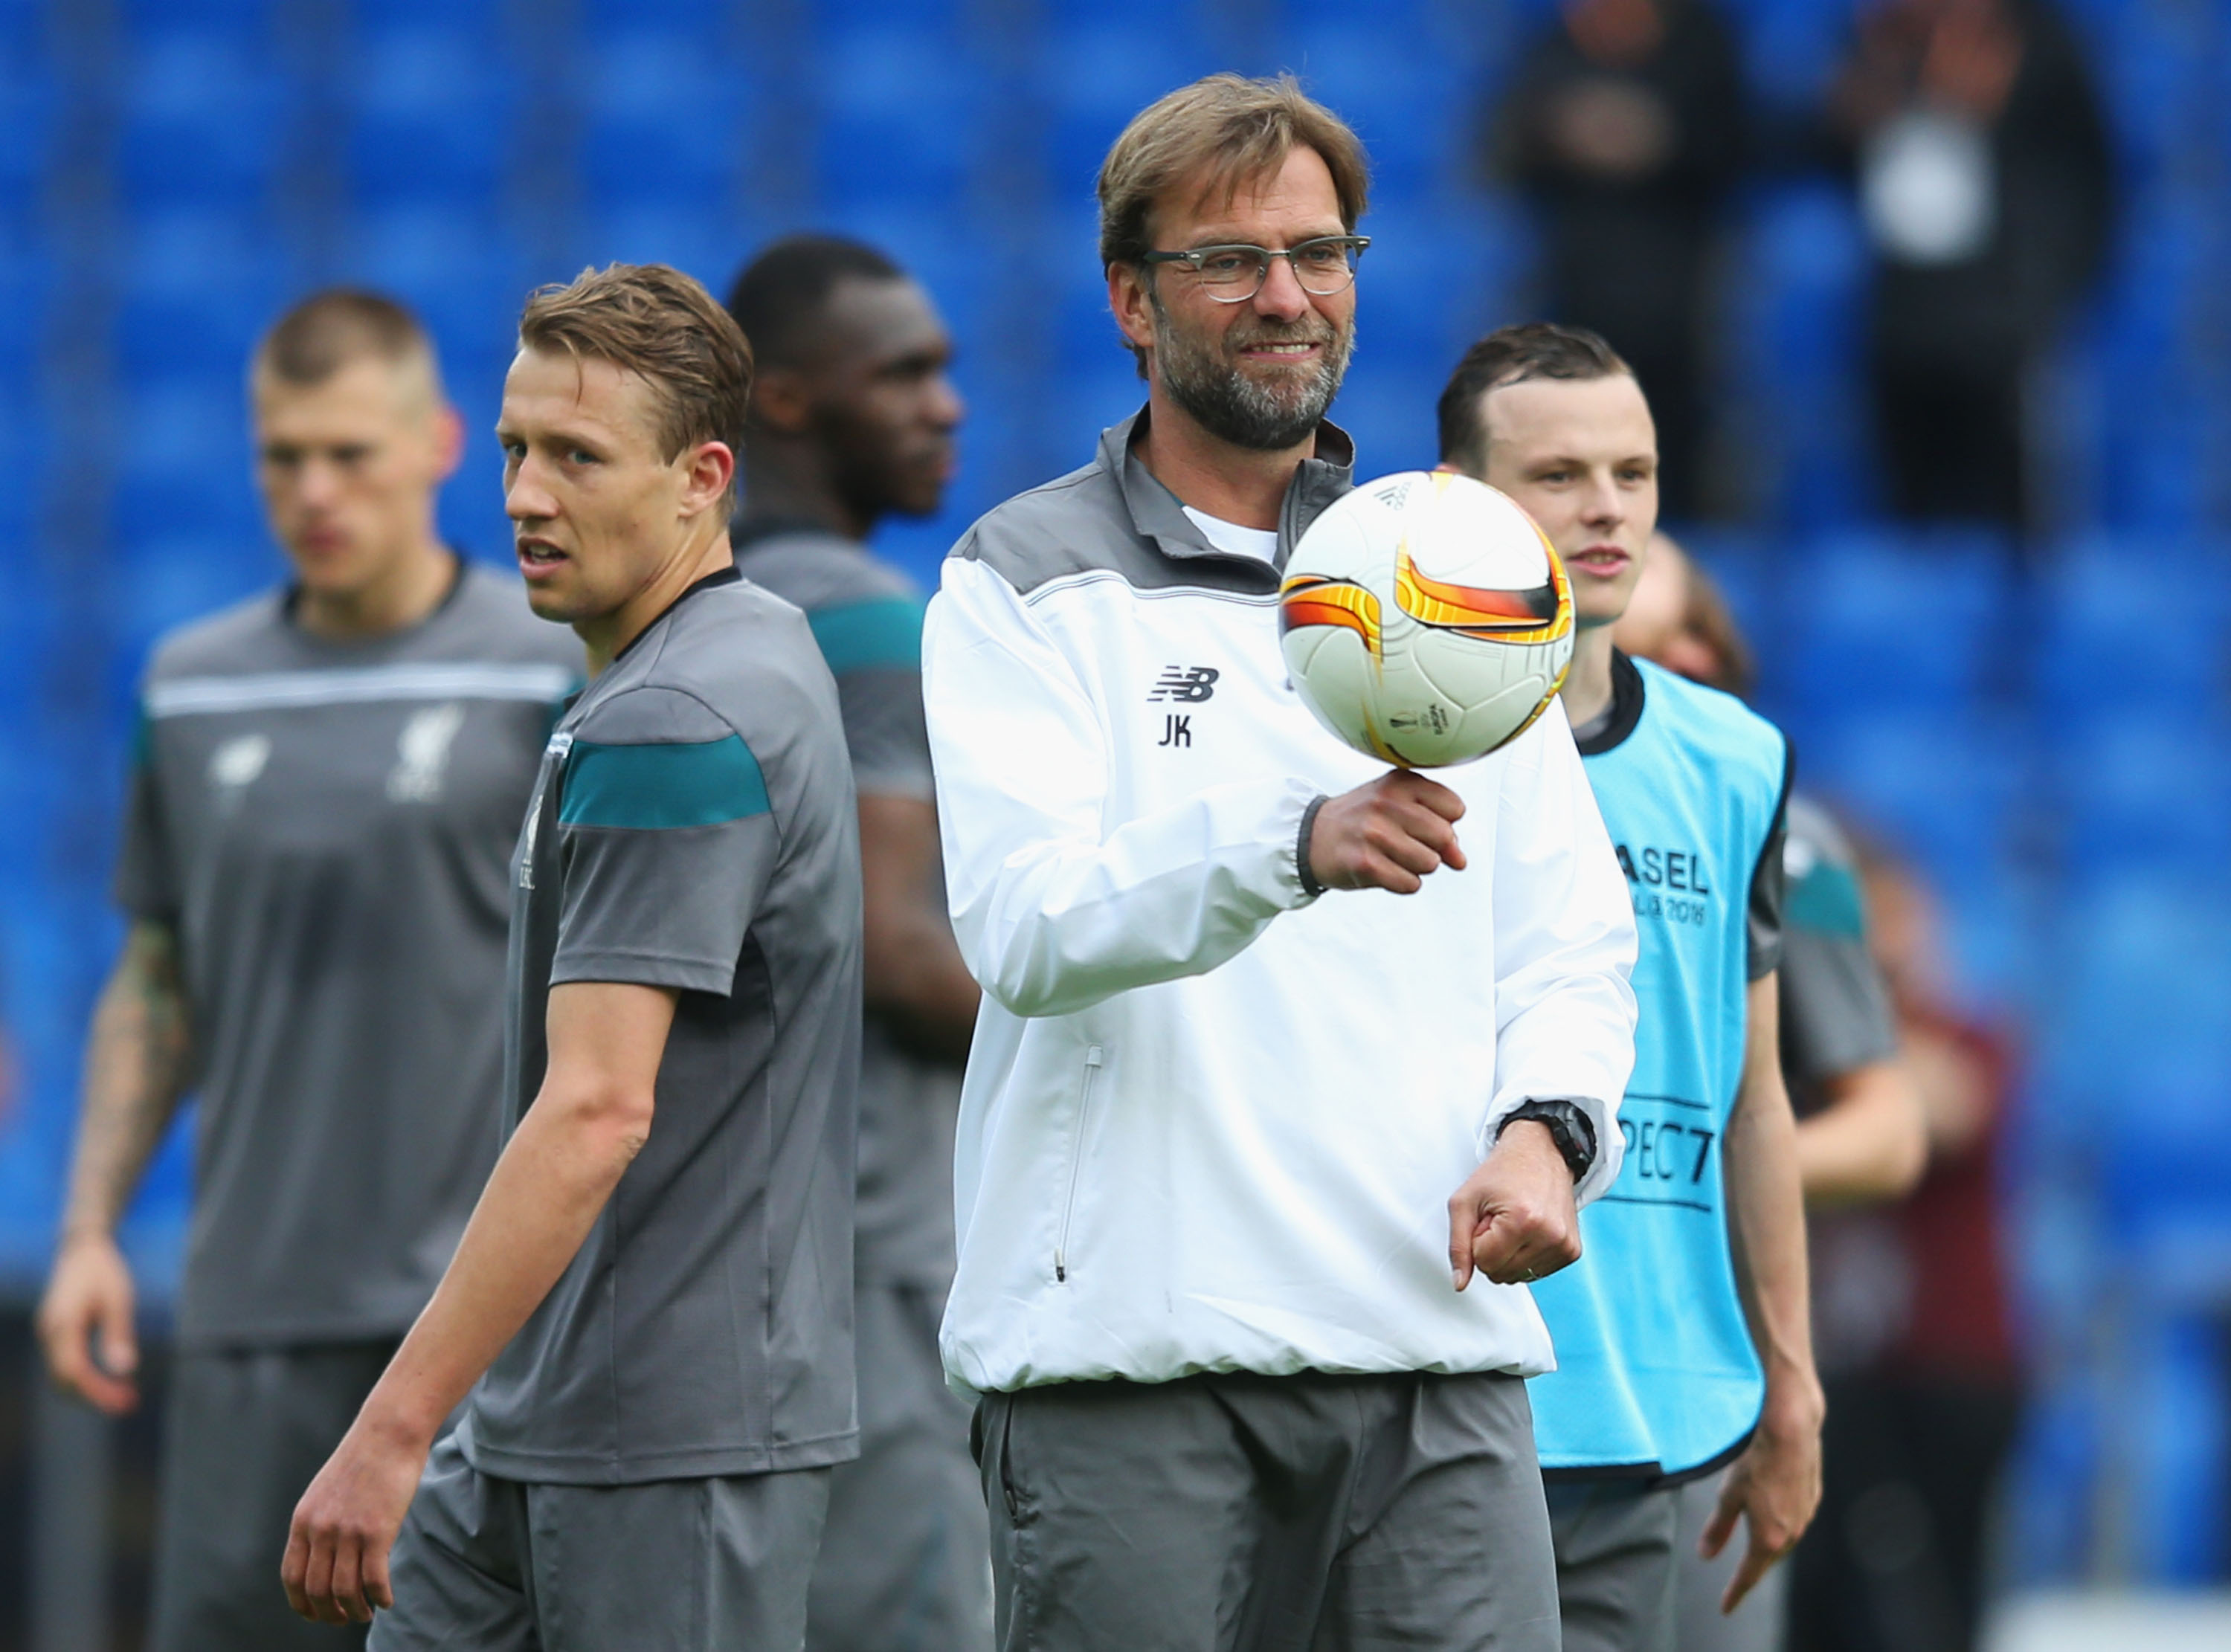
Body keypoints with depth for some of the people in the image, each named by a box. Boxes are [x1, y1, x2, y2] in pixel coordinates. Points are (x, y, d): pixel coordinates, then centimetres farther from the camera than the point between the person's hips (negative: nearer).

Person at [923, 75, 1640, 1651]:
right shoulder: (1026, 586, 4)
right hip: (1129, 1336, -3)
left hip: (1434, 1323, 3)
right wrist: (1297, 846, -30)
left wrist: (1546, 1126, -6)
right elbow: (1028, 925, -13)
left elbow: (1572, 932, 16)